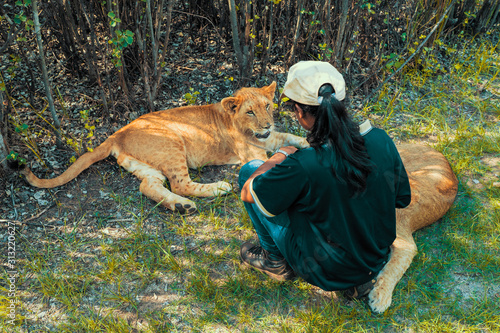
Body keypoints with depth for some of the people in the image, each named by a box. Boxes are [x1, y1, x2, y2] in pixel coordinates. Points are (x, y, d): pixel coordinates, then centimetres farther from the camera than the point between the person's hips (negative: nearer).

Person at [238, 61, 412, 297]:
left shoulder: (302, 166, -31)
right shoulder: (381, 140, -15)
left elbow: (248, 194, -13)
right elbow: (403, 199, 2)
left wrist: (280, 155, 2)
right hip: (376, 262, 6)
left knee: (250, 169, 0)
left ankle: (277, 261, 17)